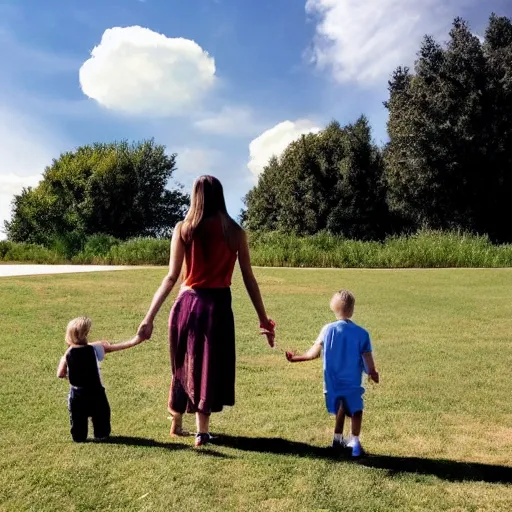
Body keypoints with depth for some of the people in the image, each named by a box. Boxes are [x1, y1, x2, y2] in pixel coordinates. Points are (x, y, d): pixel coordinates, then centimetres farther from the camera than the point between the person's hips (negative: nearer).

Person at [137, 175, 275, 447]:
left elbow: (172, 277, -9)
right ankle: (202, 430, 17)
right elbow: (249, 280, 0)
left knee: (183, 364, 19)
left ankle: (176, 423, 33)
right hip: (218, 306, -1)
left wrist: (150, 316, -7)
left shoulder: (183, 229, -2)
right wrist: (264, 320, 7)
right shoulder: (235, 232, -1)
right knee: (210, 366, 11)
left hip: (188, 303, 1)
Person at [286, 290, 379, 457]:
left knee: (341, 408, 24)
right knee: (356, 410, 12)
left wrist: (295, 358, 12)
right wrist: (373, 373, 14)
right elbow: (368, 362, -6)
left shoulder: (327, 329, -6)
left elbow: (314, 353, -2)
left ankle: (338, 438, 35)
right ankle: (354, 443, 1)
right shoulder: (362, 334, -9)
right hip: (352, 382, -3)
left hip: (332, 382, 3)